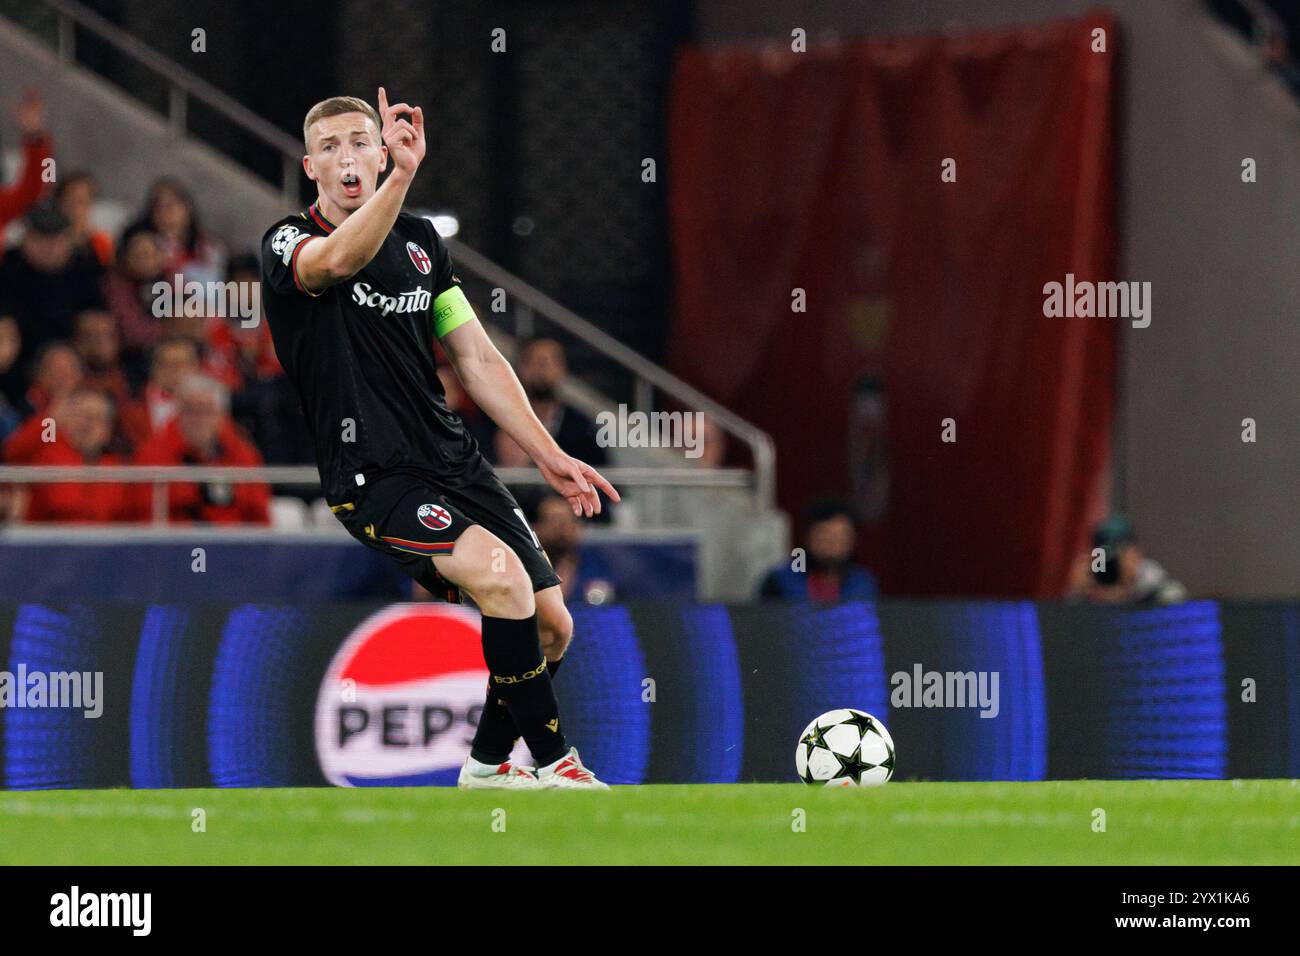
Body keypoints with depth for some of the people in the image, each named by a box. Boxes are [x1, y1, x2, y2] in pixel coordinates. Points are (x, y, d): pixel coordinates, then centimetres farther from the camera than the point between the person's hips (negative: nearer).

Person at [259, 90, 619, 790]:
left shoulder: (419, 240, 15)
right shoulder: (288, 243, -4)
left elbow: (476, 359, 17)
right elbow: (338, 261, -29)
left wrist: (549, 457, 9)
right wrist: (402, 176, -45)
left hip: (454, 461, 6)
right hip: (370, 477, -6)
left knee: (551, 624, 0)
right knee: (501, 573, -28)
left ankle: (489, 763, 25)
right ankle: (554, 763, -18)